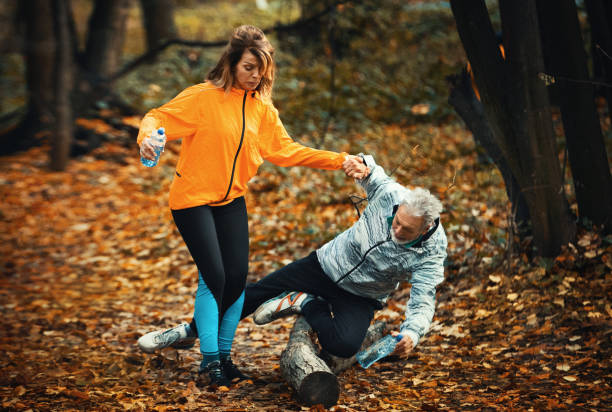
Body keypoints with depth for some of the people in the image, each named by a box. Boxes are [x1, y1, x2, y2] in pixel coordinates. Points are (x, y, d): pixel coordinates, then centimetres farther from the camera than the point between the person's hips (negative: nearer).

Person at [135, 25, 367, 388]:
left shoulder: (262, 108, 4)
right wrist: (148, 137, -38)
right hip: (192, 198, -6)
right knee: (214, 277, -12)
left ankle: (203, 338, 18)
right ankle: (209, 359, 0)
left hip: (232, 200, 6)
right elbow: (160, 118, -14)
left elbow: (284, 150, 6)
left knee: (237, 277, -2)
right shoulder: (203, 97, -12)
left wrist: (337, 160, -1)